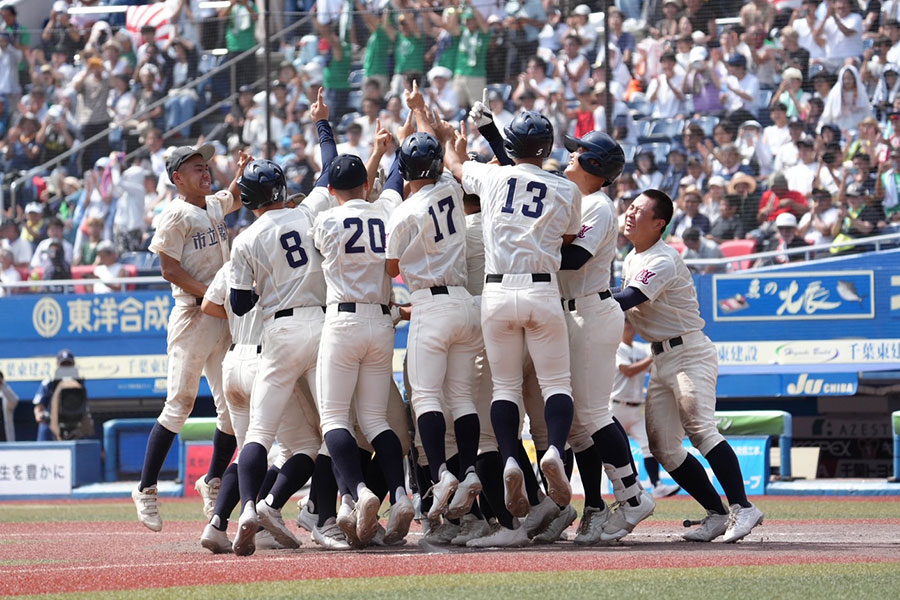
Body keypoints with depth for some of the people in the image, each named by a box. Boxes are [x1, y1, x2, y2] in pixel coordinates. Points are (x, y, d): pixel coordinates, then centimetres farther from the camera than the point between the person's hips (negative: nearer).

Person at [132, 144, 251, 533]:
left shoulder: (214, 206, 15)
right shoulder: (176, 216, -8)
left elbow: (234, 198, 38)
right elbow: (170, 269, -13)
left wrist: (241, 172, 17)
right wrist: (211, 293, -21)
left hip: (224, 318, 7)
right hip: (192, 317, -7)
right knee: (179, 405, -9)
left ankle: (213, 482, 19)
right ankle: (146, 490, -2)